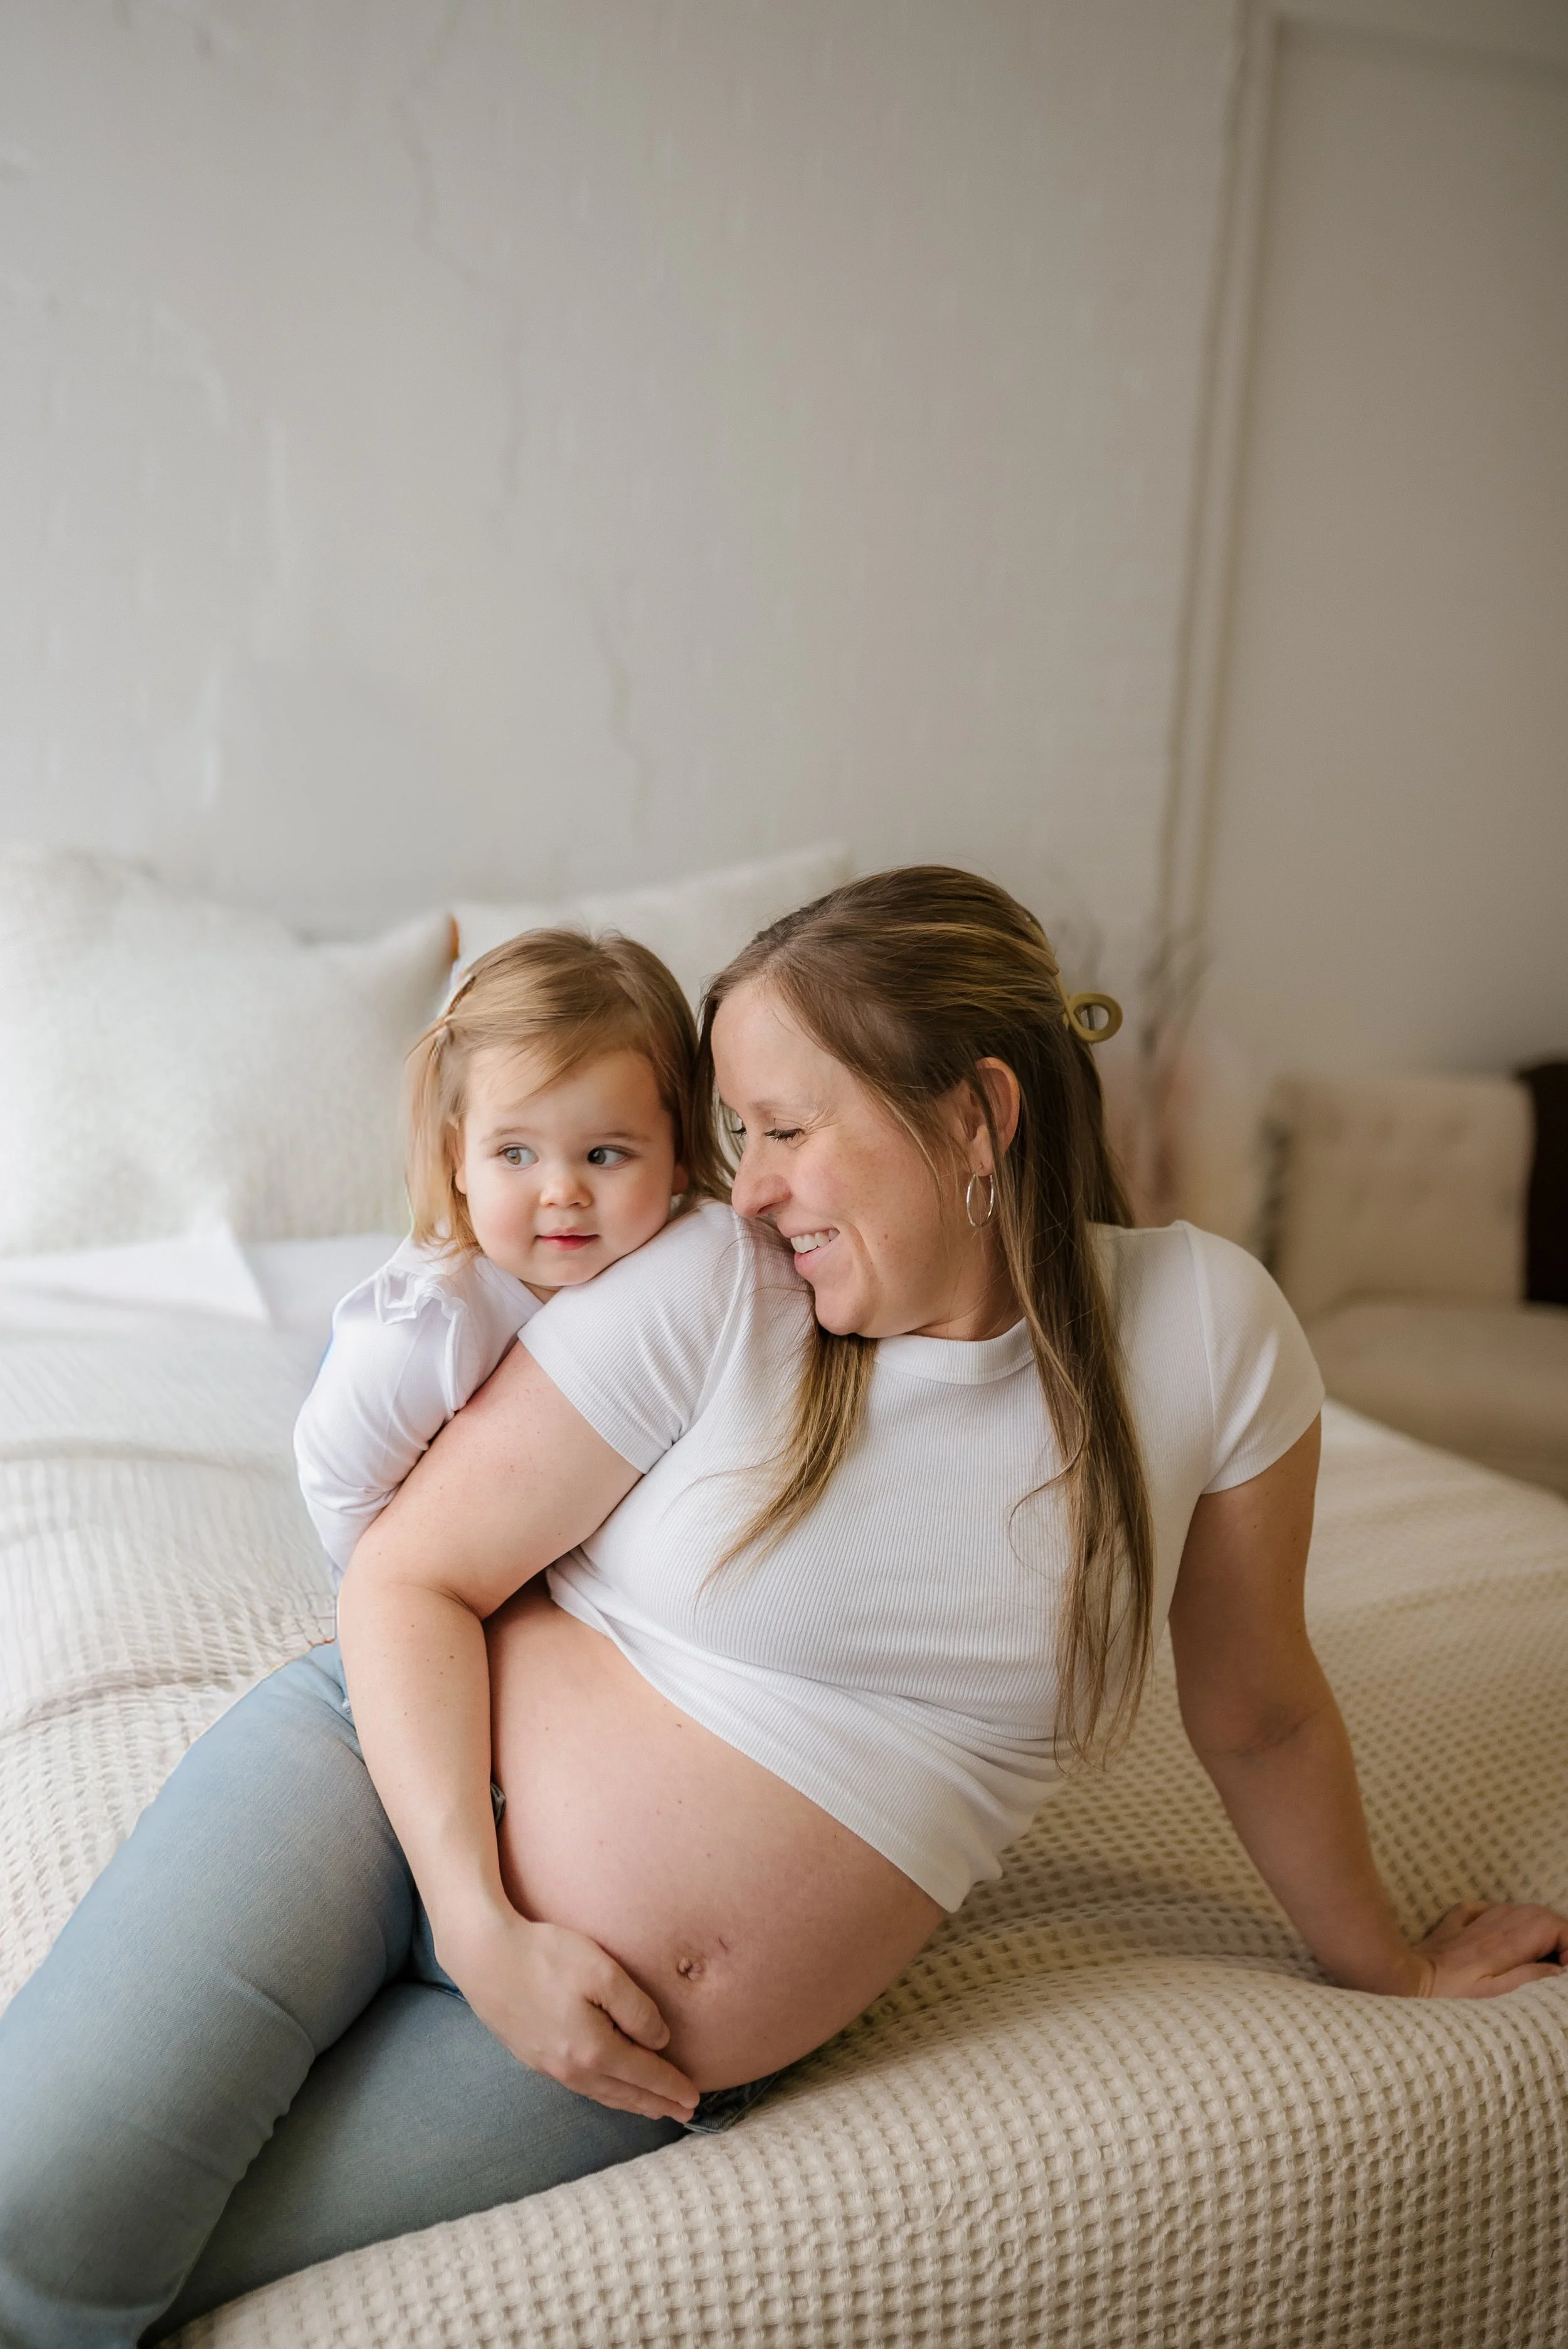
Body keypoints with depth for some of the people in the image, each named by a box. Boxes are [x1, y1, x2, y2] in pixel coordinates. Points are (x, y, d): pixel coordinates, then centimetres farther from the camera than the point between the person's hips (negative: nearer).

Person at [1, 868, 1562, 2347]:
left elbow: (1256, 1715, 7)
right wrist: (485, 1930, -15)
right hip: (390, 1795, 0)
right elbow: (412, 1576, -6)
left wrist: (1386, 1967, 19)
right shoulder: (708, 1292, -11)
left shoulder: (1205, 1329, -7)